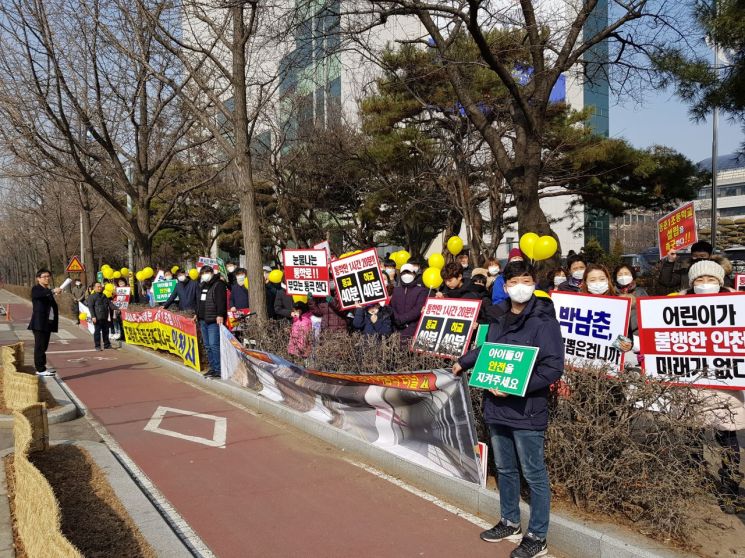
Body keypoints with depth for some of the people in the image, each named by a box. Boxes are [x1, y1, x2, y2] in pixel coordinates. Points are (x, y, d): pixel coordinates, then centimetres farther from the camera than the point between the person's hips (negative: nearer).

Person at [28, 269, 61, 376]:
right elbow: (38, 295, -30)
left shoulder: (48, 291, 18)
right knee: (39, 345, -6)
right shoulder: (36, 289, -5)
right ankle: (40, 369, -5)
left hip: (48, 323, 8)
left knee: (44, 345, 13)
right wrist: (53, 291, -43)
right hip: (39, 323, -8)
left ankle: (42, 366, 20)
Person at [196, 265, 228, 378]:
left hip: (214, 321, -9)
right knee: (207, 346, 11)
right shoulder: (202, 286, 21)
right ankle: (213, 368, 19)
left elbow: (221, 301, -17)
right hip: (203, 320, 9)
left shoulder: (218, 284, -7)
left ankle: (218, 369, -8)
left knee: (214, 345, -12)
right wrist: (197, 314, 29)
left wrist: (220, 315, -25)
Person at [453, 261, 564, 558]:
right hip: (497, 409, 7)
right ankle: (510, 523, 38)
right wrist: (463, 362, 30)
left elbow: (553, 368, -20)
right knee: (505, 470, 20)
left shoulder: (543, 321, -14)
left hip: (527, 412, -7)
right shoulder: (499, 318, 8)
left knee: (534, 476, 6)